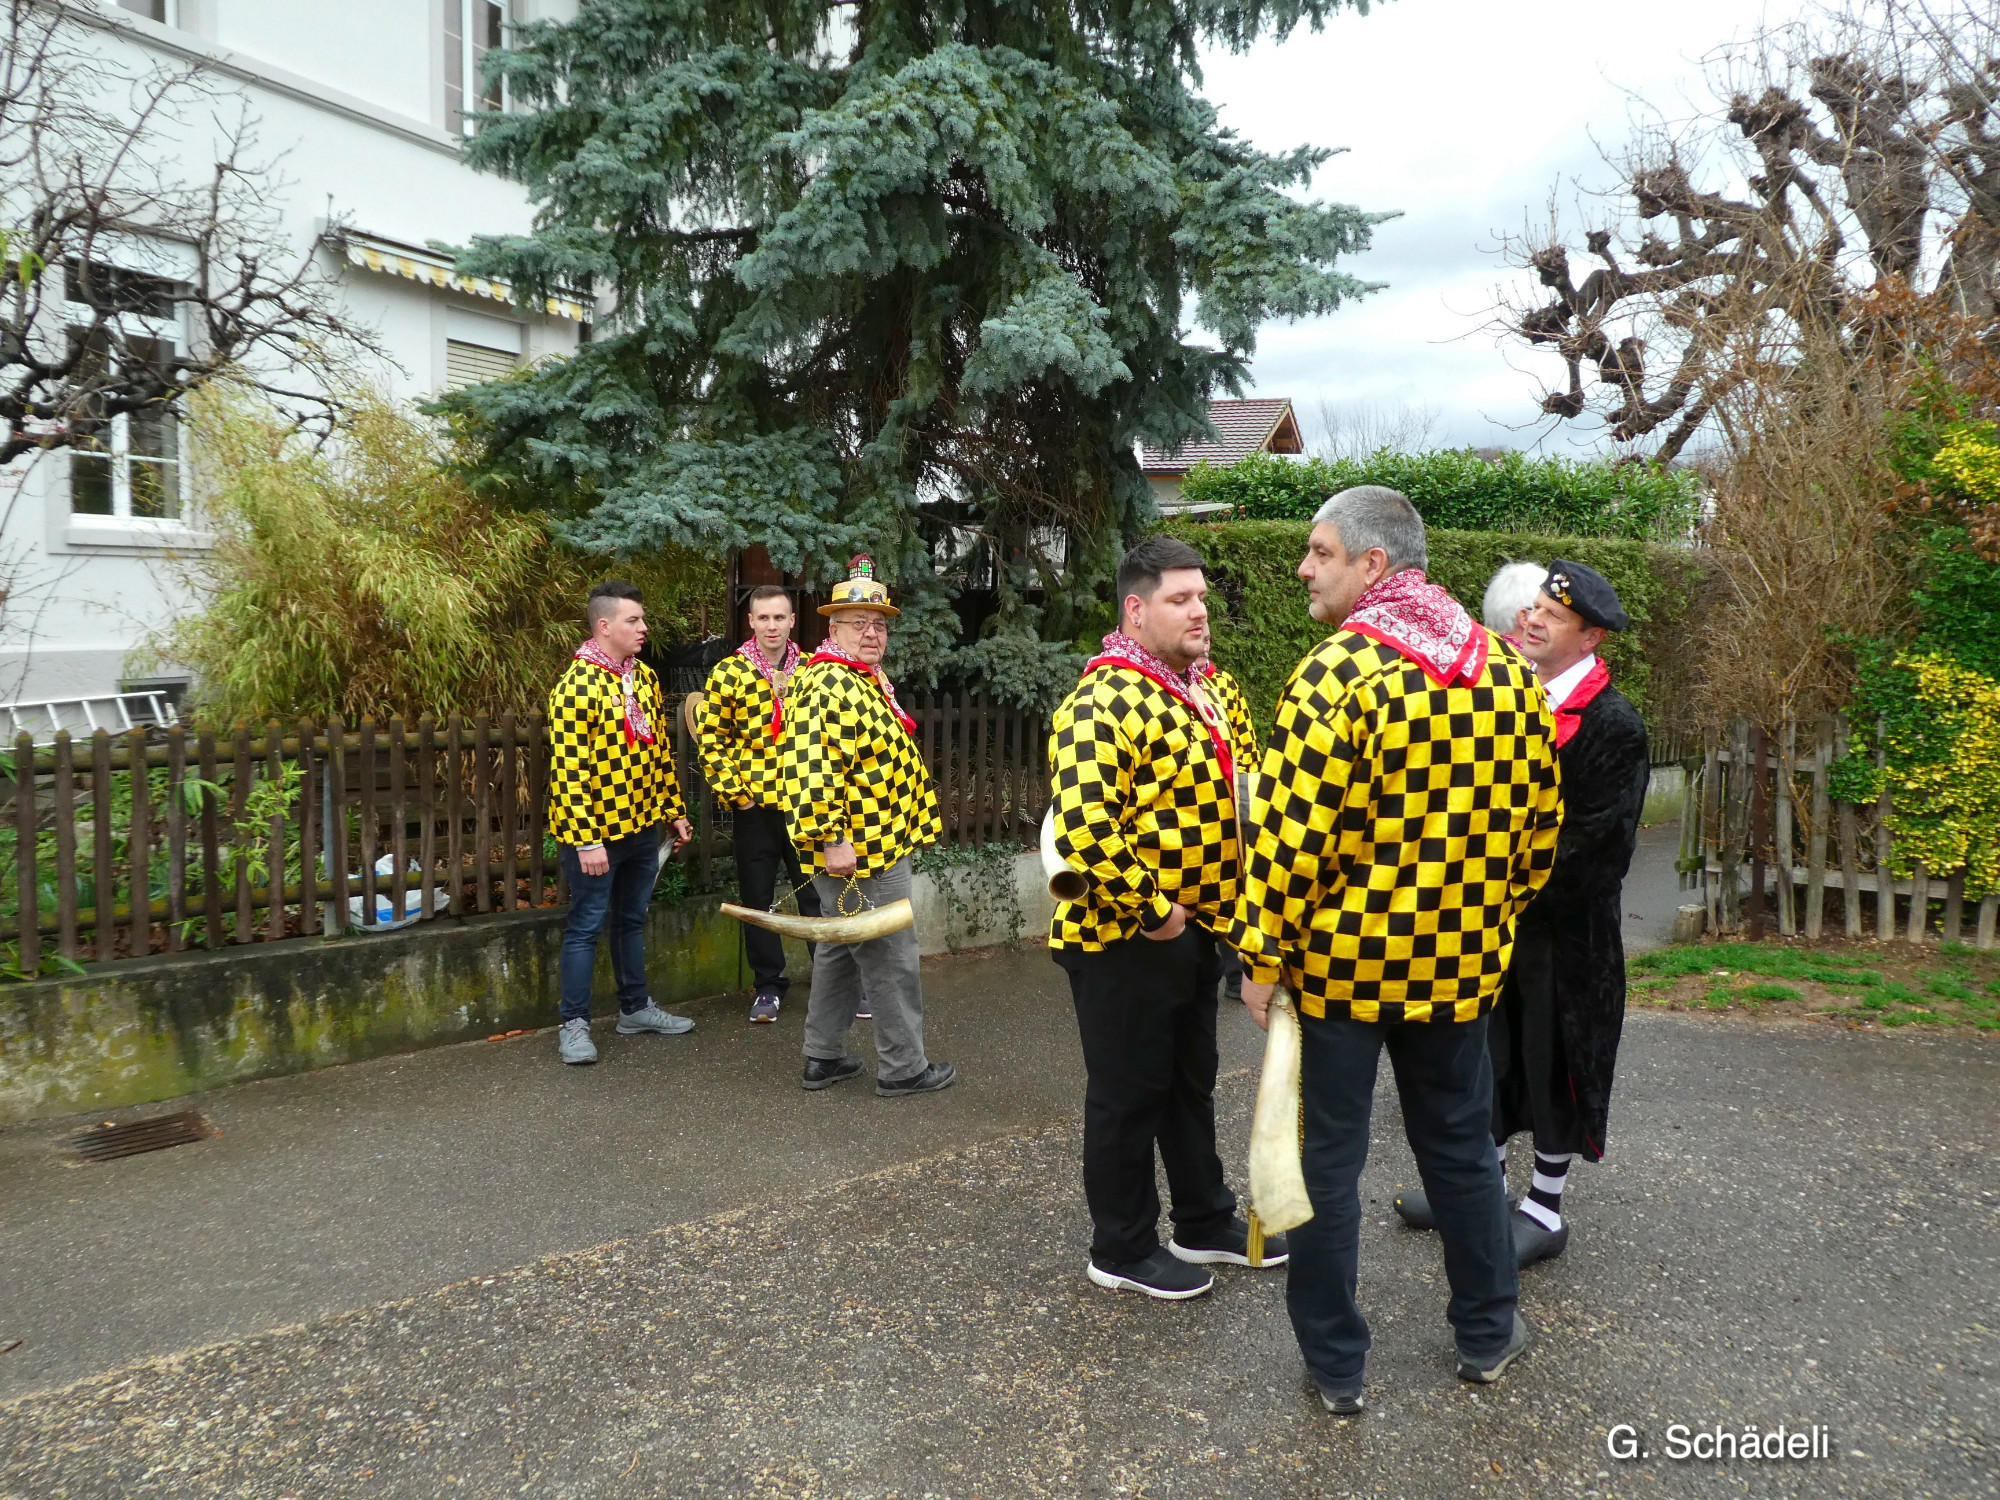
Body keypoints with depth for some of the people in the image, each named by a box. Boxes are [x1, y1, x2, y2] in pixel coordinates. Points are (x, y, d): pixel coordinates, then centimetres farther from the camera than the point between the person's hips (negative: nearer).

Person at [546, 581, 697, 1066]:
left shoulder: (645, 677, 8)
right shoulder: (577, 686, -16)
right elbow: (569, 771, -19)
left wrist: (675, 811, 14)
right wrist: (586, 841, -21)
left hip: (643, 827, 7)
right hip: (596, 834, -7)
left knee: (632, 920, 18)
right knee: (586, 926, 2)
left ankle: (636, 1008, 30)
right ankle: (574, 1024, 12)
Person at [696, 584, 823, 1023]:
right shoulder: (729, 672, -2)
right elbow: (711, 737, 0)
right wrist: (732, 791, -6)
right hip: (755, 806, -1)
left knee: (818, 896, 7)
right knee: (757, 899, 8)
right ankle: (768, 985, 21)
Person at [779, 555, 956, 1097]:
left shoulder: (868, 681, 16)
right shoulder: (829, 686, -19)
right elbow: (813, 768, -28)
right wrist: (831, 839, -28)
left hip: (874, 846, 11)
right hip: (858, 853, -11)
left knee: (840, 952, 17)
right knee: (891, 961, -1)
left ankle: (823, 1056, 27)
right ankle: (903, 1067, 11)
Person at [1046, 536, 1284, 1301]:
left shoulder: (1216, 690, 8)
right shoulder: (1104, 704, -20)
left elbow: (1247, 787, 19)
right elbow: (1082, 828, -29)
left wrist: (1219, 898, 7)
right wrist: (1150, 910, -22)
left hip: (1198, 927, 9)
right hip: (1126, 937, -8)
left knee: (1192, 1081, 22)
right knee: (1128, 1094, 6)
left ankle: (1205, 1221, 39)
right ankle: (1122, 1250, 23)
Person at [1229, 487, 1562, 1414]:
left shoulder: (1337, 672, -18)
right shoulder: (1507, 672, 2)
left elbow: (1294, 834, -21)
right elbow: (1538, 823, 8)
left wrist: (1263, 956, -12)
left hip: (1341, 958, -5)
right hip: (1459, 959, 5)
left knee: (1328, 1159, 9)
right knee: (1459, 1145, 21)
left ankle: (1336, 1367, 22)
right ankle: (1488, 1336, 36)